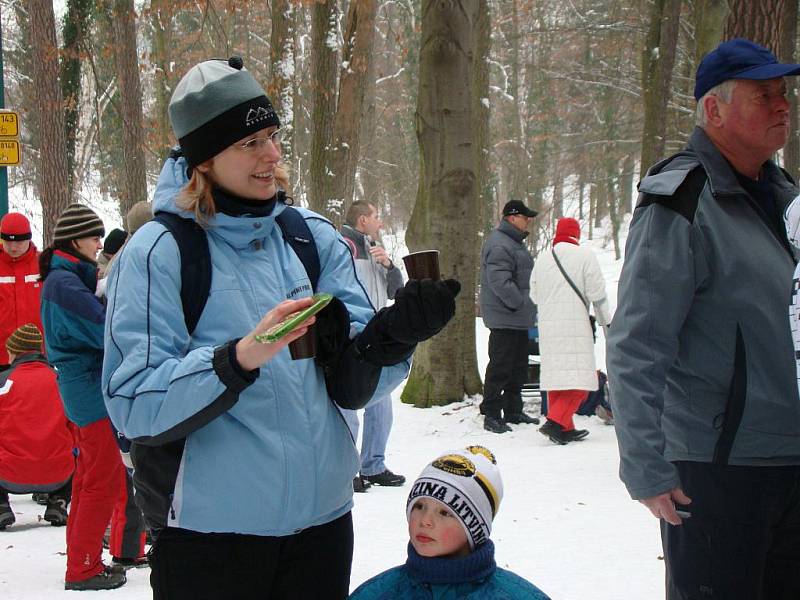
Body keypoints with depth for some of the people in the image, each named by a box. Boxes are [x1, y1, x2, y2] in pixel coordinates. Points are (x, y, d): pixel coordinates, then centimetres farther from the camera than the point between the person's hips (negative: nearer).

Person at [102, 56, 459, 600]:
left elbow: (350, 385, 1)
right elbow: (135, 407, -17)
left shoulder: (314, 237, 4)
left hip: (321, 517, 4)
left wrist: (395, 331, -18)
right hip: (210, 530, -4)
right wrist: (241, 356, -30)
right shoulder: (157, 252, -10)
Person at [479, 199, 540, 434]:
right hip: (504, 318, -11)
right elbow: (500, 282, -26)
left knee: (518, 366, 16)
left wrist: (527, 305, 17)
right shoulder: (499, 245, -18)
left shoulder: (515, 243, 18)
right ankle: (491, 416, -1)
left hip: (519, 318, 11)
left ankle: (513, 411, 26)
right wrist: (521, 303, -21)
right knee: (500, 367, -7)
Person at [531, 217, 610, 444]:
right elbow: (597, 292, -5)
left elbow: (534, 295, 19)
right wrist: (605, 321, 8)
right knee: (579, 376, -6)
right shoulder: (584, 255, -4)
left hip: (547, 328, 6)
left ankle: (565, 428, 14)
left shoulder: (542, 259, 11)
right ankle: (555, 422, -22)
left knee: (555, 376, 11)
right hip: (575, 326, -6)